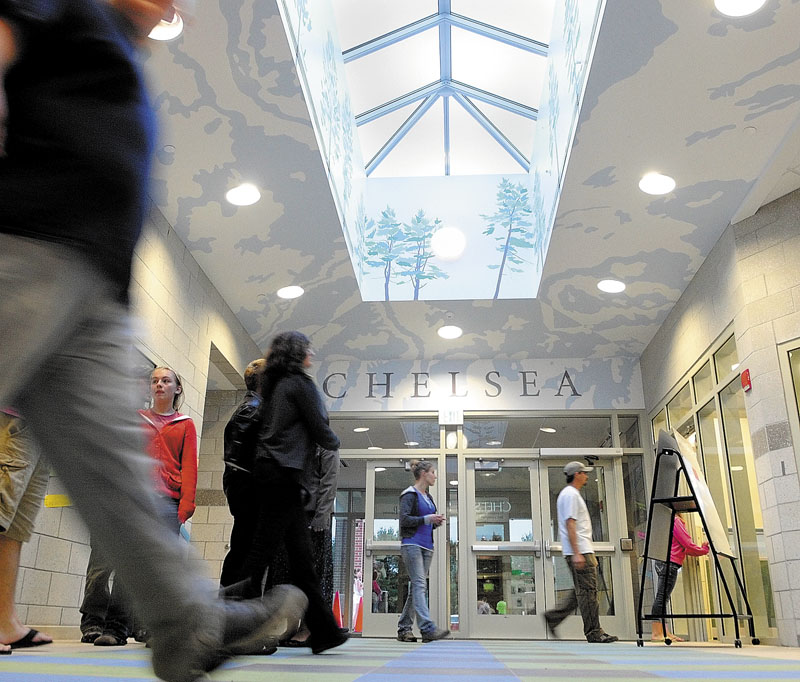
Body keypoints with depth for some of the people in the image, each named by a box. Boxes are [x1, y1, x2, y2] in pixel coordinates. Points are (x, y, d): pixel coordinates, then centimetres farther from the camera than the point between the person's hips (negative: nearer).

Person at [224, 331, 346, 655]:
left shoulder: (275, 385, 21)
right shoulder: (300, 383, -5)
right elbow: (320, 430, -6)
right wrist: (335, 442, 13)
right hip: (286, 473, -9)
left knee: (301, 554, 7)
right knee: (267, 544, -9)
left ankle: (323, 632, 12)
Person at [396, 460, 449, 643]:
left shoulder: (428, 497, 21)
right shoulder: (410, 494, -4)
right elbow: (404, 519, -13)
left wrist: (436, 522, 4)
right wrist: (427, 519, -17)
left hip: (426, 546, 8)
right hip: (412, 544, -8)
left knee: (418, 587, 6)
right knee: (419, 584, -16)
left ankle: (404, 629, 10)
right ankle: (427, 628, -25)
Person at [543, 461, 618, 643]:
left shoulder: (569, 494, 22)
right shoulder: (571, 494, -10)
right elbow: (570, 524, -19)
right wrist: (576, 554, -23)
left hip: (582, 551, 11)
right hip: (580, 551, -11)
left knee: (581, 591, 12)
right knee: (588, 591, -7)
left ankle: (553, 617, 12)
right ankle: (594, 632, -3)